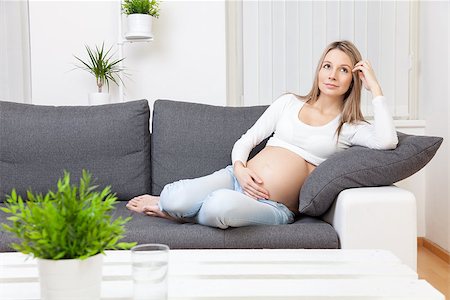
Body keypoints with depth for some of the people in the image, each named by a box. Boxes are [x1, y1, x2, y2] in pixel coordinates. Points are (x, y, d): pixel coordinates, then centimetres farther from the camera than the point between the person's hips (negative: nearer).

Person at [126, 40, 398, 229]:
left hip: (272, 206, -2)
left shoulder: (350, 128, 7)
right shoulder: (289, 102, 16)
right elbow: (246, 140, 15)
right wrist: (239, 167, -7)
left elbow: (388, 140, -16)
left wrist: (374, 86, -8)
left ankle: (175, 210, -4)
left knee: (220, 205, -38)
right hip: (238, 179, 3)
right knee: (175, 198, -29)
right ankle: (170, 201, 8)